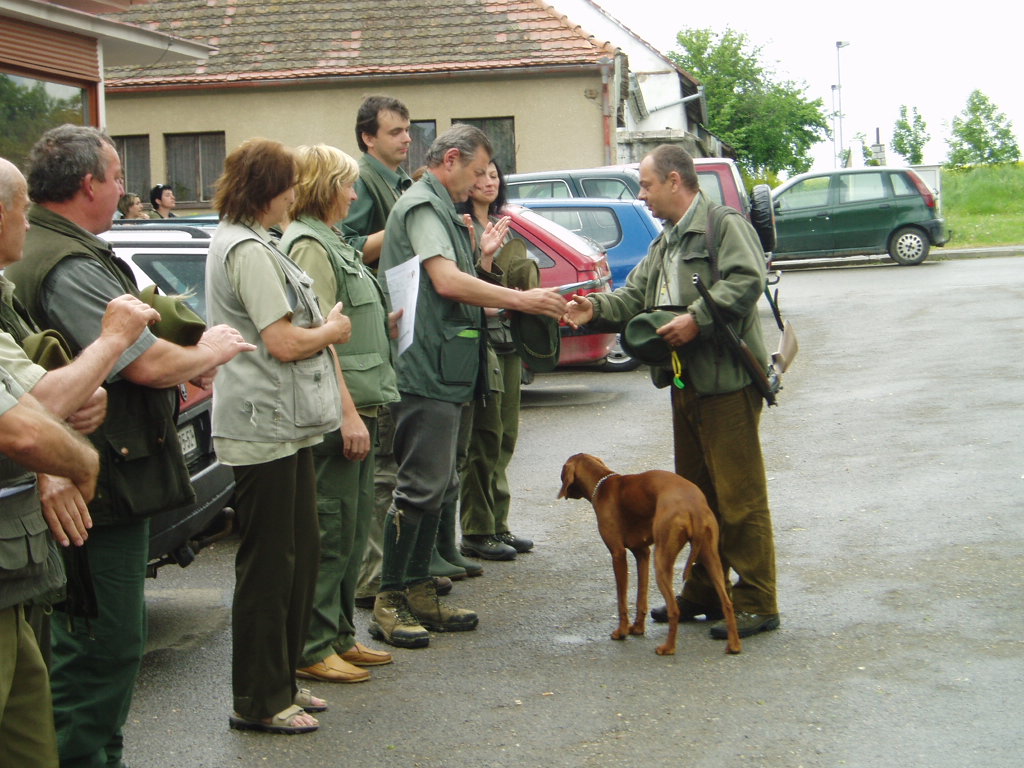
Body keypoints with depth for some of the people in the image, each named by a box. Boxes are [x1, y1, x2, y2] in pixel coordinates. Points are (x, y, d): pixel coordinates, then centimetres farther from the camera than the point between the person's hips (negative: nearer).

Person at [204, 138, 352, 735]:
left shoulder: (245, 243, 18)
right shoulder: (248, 250, -16)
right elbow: (285, 343, -20)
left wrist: (325, 324, 3)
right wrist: (334, 330, -4)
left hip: (283, 423, 11)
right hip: (265, 426, -11)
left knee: (300, 554, 16)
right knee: (269, 563, -3)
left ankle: (282, 681, 27)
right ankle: (259, 701, 7)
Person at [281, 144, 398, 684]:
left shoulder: (330, 243, 19)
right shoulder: (309, 245, -13)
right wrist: (348, 412, -22)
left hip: (356, 407, 10)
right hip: (337, 412, -10)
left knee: (352, 527, 15)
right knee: (331, 532, -4)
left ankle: (339, 635, 23)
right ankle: (312, 649, 3)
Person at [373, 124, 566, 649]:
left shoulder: (441, 209, 23)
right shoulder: (422, 205, -9)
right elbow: (446, 281, -22)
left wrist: (483, 254, 11)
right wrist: (521, 299, -20)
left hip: (444, 373, 11)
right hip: (425, 371, -11)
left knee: (439, 487, 13)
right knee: (420, 487, -9)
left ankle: (419, 594, 20)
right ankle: (388, 604, -4)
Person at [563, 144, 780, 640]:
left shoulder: (725, 225, -8)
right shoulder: (666, 243, 22)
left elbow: (747, 280, -22)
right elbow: (635, 296, 18)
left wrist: (697, 319, -25)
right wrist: (596, 309, 0)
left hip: (727, 380, -10)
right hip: (686, 383, 10)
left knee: (739, 496, -6)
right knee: (696, 493, 15)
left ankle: (757, 602, -1)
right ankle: (703, 593, 24)